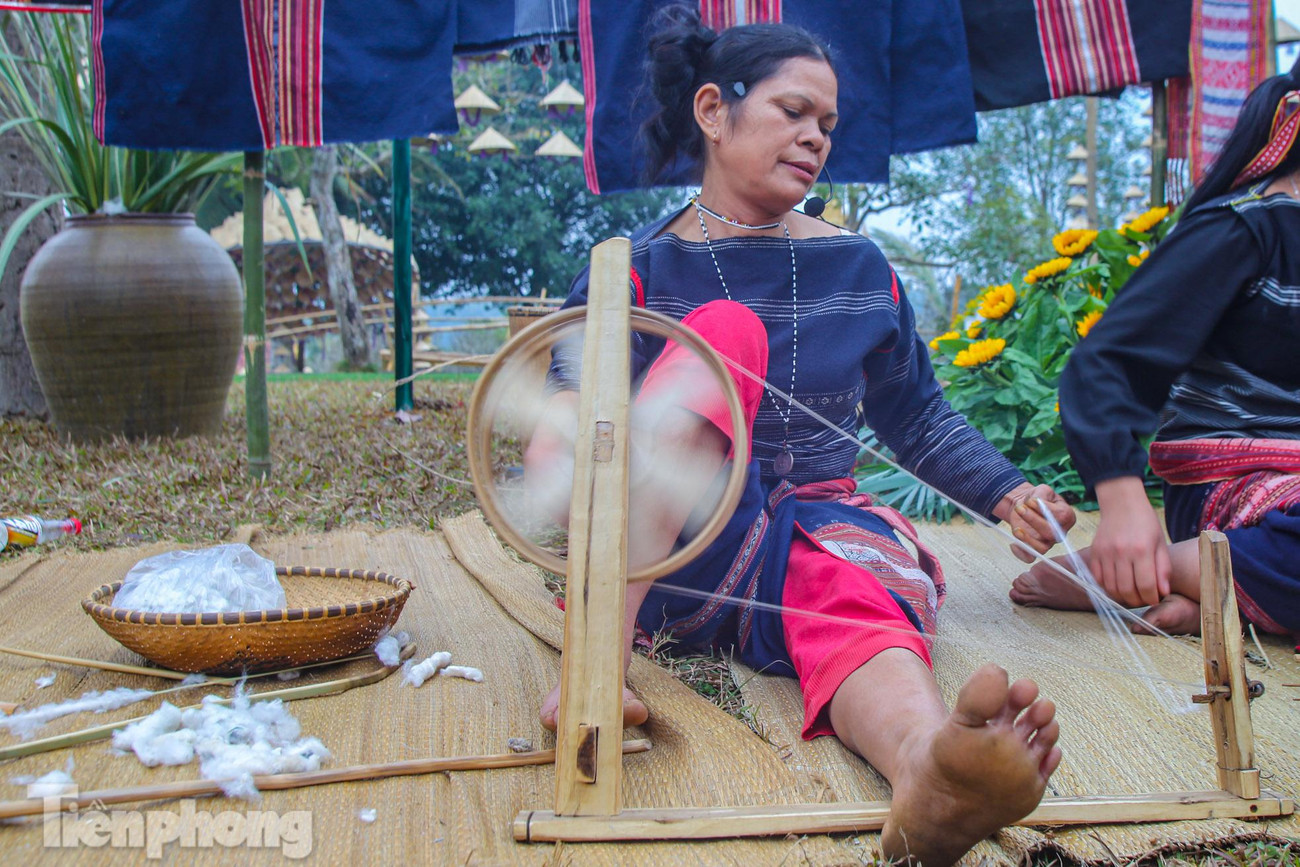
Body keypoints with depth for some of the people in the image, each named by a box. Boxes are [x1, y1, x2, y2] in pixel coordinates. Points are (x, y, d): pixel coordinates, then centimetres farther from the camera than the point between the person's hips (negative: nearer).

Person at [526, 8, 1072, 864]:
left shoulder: (859, 268, 15)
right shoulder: (636, 271, 4)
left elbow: (918, 416, 21)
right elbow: (564, 419, -6)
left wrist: (1007, 494, 5)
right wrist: (559, 458, -30)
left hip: (817, 525, 3)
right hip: (669, 553, -2)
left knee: (854, 599, -34)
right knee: (727, 330, -26)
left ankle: (928, 765, -72)